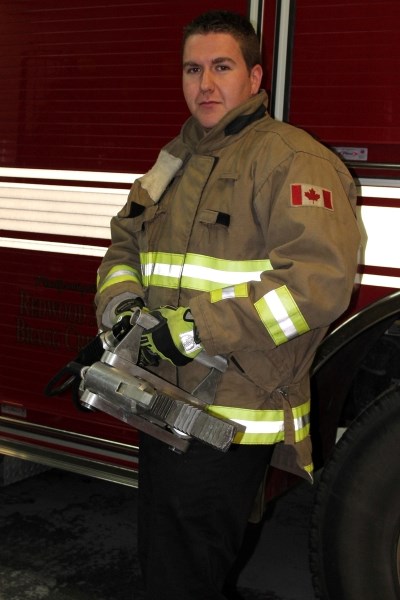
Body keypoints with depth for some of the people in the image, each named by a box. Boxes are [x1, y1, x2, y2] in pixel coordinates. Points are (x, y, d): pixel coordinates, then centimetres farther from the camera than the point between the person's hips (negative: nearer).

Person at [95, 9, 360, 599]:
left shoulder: (293, 161, -13)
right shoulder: (174, 161, 15)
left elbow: (318, 279, -24)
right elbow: (126, 243, 21)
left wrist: (197, 329, -24)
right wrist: (119, 300, -3)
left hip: (231, 422, -8)